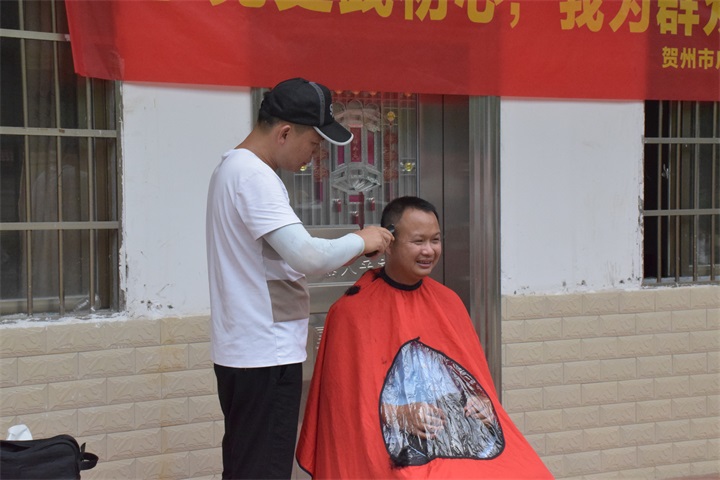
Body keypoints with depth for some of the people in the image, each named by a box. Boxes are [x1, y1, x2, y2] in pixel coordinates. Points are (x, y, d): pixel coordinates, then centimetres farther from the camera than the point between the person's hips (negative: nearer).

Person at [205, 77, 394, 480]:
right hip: (267, 355, -10)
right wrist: (359, 241, -9)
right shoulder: (254, 176, -17)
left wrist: (346, 255, 10)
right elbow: (306, 255, -26)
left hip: (245, 351, 10)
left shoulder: (234, 167, 15)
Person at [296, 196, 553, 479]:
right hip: (402, 451, -5)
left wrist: (480, 403, -1)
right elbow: (348, 400, -1)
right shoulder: (352, 312, -1)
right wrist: (400, 416, -15)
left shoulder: (448, 301, 15)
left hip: (469, 437, 5)